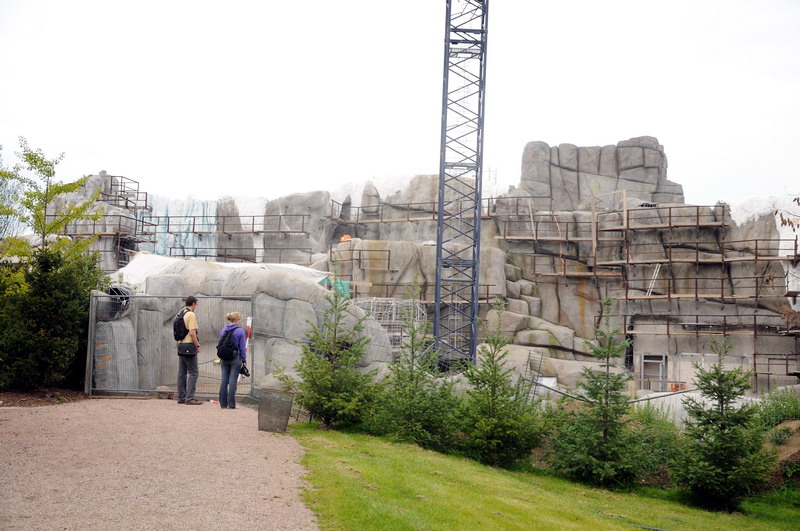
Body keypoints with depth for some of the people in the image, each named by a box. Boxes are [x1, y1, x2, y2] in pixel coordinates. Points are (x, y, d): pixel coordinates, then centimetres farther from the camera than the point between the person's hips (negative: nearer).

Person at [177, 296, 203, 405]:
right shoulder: (191, 315, -12)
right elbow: (192, 333, -19)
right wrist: (198, 345, -11)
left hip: (180, 346, 9)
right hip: (189, 346, -9)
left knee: (182, 372, 11)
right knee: (193, 373, -5)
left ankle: (181, 397, 14)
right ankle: (189, 398, -9)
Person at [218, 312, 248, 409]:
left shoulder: (223, 331, 6)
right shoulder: (240, 331, -9)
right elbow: (242, 347, -7)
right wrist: (244, 360, 1)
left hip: (224, 359, 5)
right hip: (236, 358, -5)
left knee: (224, 380, 8)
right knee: (232, 381, -3)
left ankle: (223, 403, 11)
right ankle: (231, 404, -2)